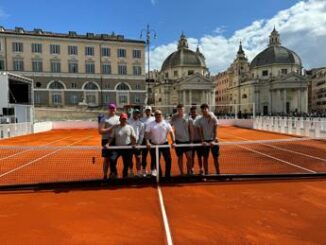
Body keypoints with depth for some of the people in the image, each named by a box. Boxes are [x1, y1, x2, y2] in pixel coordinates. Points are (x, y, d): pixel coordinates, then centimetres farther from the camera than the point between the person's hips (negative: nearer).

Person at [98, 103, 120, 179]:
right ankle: (105, 175, 11)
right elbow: (100, 131, -11)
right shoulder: (104, 119, -3)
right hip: (107, 140, -5)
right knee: (107, 159, 0)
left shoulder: (118, 118, 14)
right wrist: (111, 128, -16)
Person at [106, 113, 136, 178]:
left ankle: (125, 176, 23)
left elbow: (133, 137, 3)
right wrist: (108, 144, -15)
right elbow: (111, 137, 2)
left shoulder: (130, 127, 5)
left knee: (127, 163, 5)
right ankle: (114, 173, 0)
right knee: (112, 159, -20)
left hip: (127, 148, 1)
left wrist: (133, 144, -13)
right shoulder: (115, 128, 4)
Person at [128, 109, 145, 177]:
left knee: (138, 158, 2)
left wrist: (139, 143, -6)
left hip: (137, 143, 0)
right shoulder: (128, 121, 1)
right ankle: (131, 171, 21)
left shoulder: (141, 123, 5)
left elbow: (142, 134, 3)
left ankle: (139, 172, 8)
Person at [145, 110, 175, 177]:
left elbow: (171, 132, 0)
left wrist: (173, 142, -9)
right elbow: (146, 133, -5)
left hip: (164, 144, 0)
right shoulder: (150, 124, 0)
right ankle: (159, 174, 21)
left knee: (168, 159, -2)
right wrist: (147, 142, -17)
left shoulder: (166, 123, 2)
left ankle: (168, 174, 13)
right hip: (154, 145, 0)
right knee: (156, 161, 6)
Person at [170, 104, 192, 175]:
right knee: (180, 157, 9)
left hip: (187, 140, 1)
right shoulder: (174, 118, -3)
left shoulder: (187, 118, 0)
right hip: (178, 140, 0)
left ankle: (189, 172, 14)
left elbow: (189, 129, 7)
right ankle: (182, 173, 23)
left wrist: (191, 139, 5)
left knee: (189, 157, -4)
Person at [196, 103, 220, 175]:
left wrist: (214, 140, -17)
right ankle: (206, 173, 16)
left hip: (213, 140, -1)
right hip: (205, 141, 1)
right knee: (205, 158, 6)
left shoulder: (213, 118, -5)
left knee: (216, 157, 5)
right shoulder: (200, 120, -1)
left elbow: (215, 130, -8)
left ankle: (218, 173, 16)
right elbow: (201, 131, -2)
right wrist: (203, 141, -14)